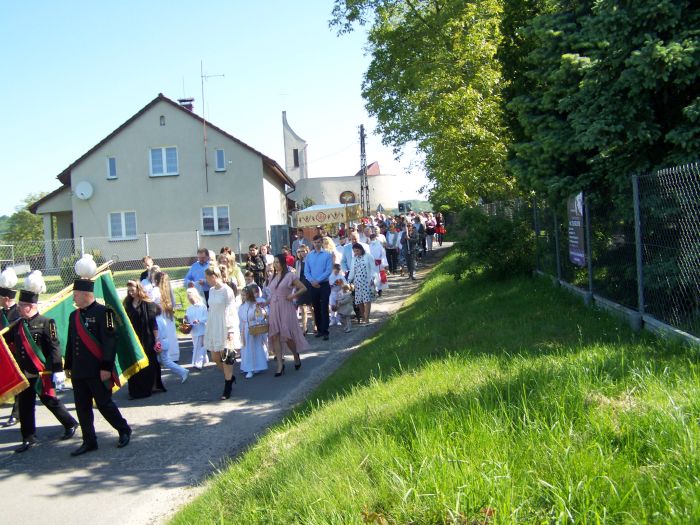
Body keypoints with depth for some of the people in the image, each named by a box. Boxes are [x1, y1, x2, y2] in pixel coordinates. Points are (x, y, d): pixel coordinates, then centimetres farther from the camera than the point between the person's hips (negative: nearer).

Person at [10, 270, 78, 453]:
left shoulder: (45, 323, -10)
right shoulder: (17, 325, 7)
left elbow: (54, 348, -13)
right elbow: (10, 345, 12)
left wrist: (58, 370, -16)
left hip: (42, 373, -6)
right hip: (24, 374, 6)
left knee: (49, 400, 4)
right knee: (24, 406, 8)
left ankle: (71, 424, 24)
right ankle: (28, 439, 18)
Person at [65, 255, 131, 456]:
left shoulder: (103, 312, -12)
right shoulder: (74, 315, 10)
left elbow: (110, 341, -16)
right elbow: (70, 343, 17)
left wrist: (106, 367, -19)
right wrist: (68, 366, 18)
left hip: (98, 371, -7)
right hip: (79, 372, 7)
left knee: (104, 404, 1)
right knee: (82, 408, 9)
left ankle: (124, 430, 21)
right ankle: (89, 441, 20)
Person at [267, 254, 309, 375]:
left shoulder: (290, 275, -5)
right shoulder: (273, 277, 12)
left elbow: (303, 288, -3)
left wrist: (293, 295, -13)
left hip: (286, 308, -5)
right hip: (274, 309, 5)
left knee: (287, 336, -4)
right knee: (274, 336, -3)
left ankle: (296, 357, 22)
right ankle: (280, 364, 0)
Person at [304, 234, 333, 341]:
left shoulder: (327, 255, -4)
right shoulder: (309, 256, 6)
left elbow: (328, 271, -10)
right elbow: (306, 271, 4)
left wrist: (318, 280, -15)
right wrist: (312, 281, -12)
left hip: (324, 285, -4)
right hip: (313, 286, 4)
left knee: (324, 309, -5)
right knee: (316, 308, 10)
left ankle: (325, 332, -4)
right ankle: (319, 330, 19)